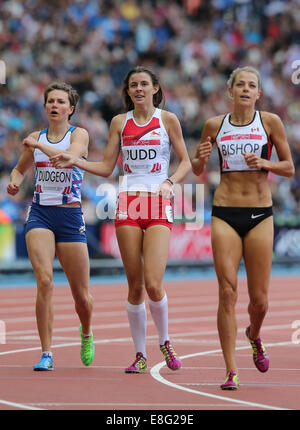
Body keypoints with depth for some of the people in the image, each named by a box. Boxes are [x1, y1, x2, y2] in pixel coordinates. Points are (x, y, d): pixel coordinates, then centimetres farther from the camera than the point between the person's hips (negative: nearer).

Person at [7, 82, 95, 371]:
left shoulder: (79, 135, 0)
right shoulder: (35, 138, 9)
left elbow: (70, 157, -22)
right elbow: (19, 168, 24)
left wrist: (40, 146, -31)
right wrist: (14, 181, 3)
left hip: (70, 216, -1)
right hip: (40, 214, 1)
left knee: (82, 295, 5)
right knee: (44, 281, -19)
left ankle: (86, 334, 39)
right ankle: (46, 354, -13)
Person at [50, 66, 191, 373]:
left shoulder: (167, 120, 5)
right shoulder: (120, 122, 11)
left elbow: (185, 161, 8)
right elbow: (106, 167, 13)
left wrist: (170, 182, -9)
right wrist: (75, 162, 0)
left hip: (159, 204, -2)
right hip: (128, 204, 2)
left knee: (153, 284, -13)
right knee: (135, 286, 1)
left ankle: (164, 341, 11)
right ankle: (140, 354, 11)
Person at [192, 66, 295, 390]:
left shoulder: (270, 122, 2)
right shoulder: (215, 125, 6)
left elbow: (289, 168, 6)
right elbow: (197, 169, 16)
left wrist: (265, 163, -13)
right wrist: (200, 158, -6)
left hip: (260, 215, 0)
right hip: (225, 214, 0)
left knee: (259, 298, 2)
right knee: (227, 292, -10)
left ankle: (254, 336, 38)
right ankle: (231, 371, -7)